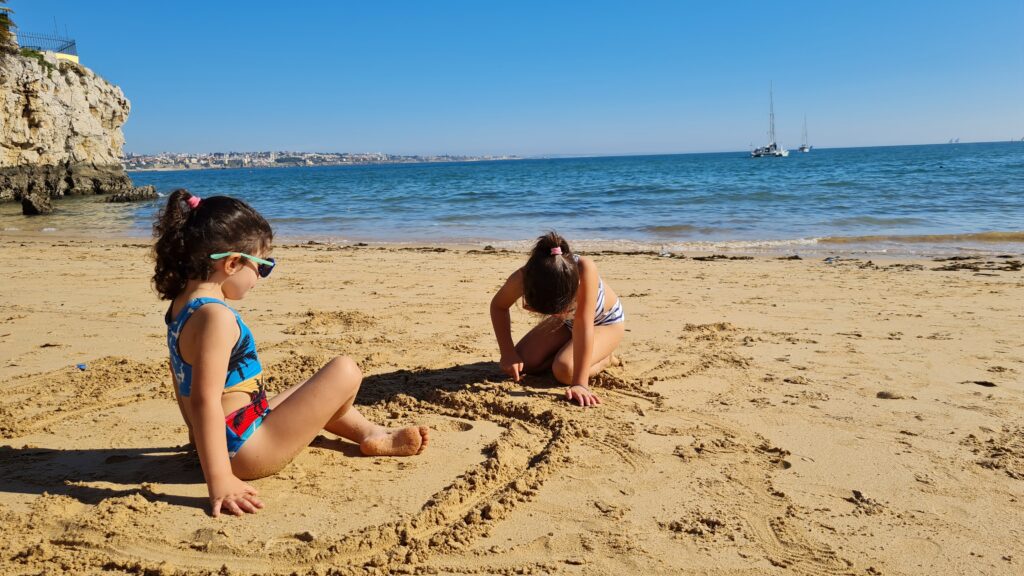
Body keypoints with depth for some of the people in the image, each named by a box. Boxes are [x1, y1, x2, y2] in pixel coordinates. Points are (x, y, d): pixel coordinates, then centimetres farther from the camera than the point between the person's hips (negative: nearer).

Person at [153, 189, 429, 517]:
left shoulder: (182, 306, 6)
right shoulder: (216, 317, -25)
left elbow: (182, 378, 19)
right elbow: (205, 400, -32)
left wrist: (199, 434, 32)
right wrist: (219, 482, -34)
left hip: (231, 436, 11)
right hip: (247, 451, -11)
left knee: (309, 391, 29)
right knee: (344, 373, -5)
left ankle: (371, 434, 38)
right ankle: (373, 436, 24)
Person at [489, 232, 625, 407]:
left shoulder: (585, 269, -45)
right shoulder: (523, 277, -34)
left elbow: (583, 326, -42)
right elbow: (498, 306, -13)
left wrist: (580, 383, -42)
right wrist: (507, 353, -21)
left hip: (606, 321, -4)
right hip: (568, 321, 4)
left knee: (565, 371, -26)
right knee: (523, 362, -10)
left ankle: (605, 358, 5)